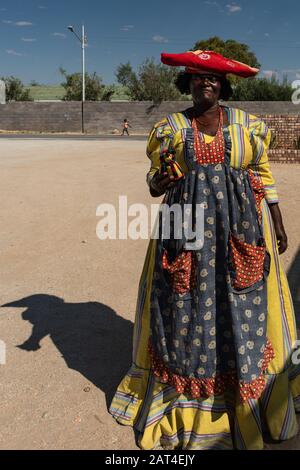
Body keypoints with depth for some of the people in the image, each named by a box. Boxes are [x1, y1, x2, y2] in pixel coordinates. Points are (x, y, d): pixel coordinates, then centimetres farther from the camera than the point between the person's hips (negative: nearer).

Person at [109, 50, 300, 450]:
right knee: (185, 308, 3)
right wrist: (157, 184, -19)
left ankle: (249, 403, 27)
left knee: (244, 311, 7)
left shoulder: (247, 124, 7)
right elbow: (156, 176, 5)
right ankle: (181, 400, 23)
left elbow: (263, 176, 11)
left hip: (242, 229, 1)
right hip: (187, 228, -1)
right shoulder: (170, 128, 4)